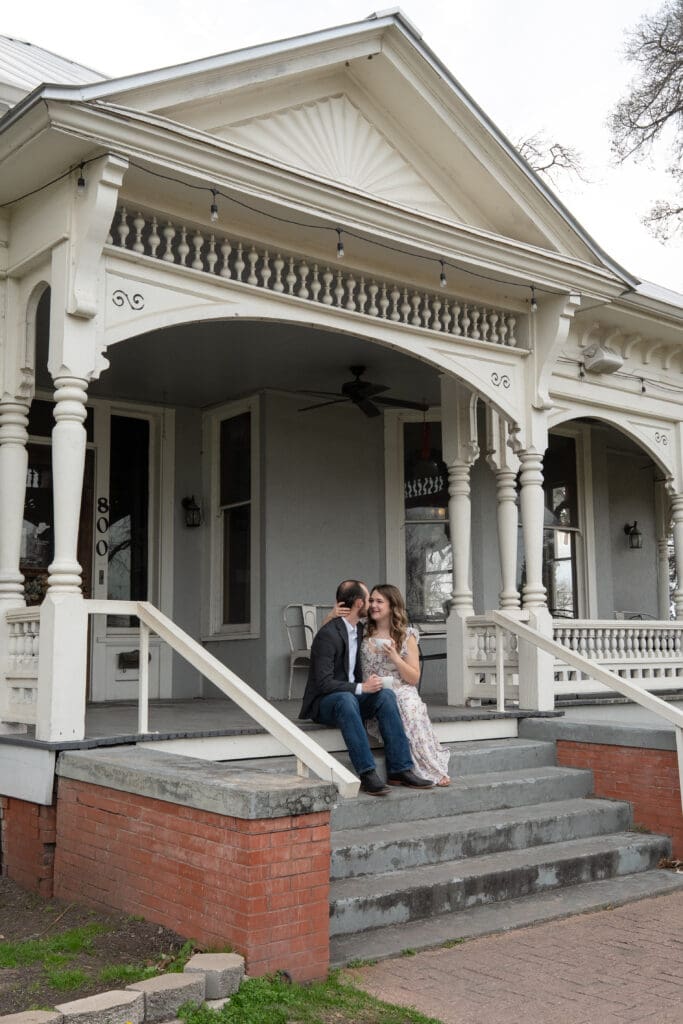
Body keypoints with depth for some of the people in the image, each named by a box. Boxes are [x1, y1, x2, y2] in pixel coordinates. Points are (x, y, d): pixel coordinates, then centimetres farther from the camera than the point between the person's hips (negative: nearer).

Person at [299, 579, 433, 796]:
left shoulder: (360, 629, 10)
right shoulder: (328, 634, -17)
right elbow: (324, 683, -23)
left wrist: (369, 682, 4)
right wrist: (361, 688, -27)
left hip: (350, 697, 7)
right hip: (323, 702, -7)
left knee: (386, 694, -21)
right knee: (346, 699, -39)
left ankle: (400, 769, -24)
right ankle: (367, 773, -40)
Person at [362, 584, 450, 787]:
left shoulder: (406, 636, 8)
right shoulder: (363, 634, 12)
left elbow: (414, 678, 6)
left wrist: (395, 657, -10)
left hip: (402, 693, 0)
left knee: (410, 706, -36)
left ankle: (433, 767, -28)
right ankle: (430, 770, -28)